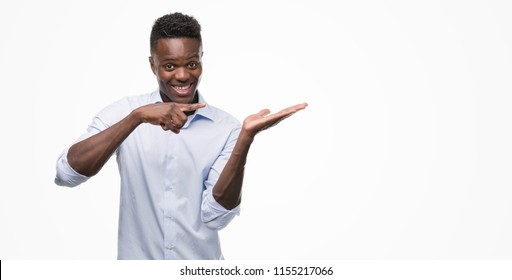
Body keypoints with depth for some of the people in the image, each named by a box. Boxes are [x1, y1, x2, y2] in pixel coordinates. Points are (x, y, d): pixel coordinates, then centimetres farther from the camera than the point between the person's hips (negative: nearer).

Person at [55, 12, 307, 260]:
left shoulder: (226, 128, -9)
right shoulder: (123, 112, -9)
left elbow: (215, 217, -17)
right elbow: (65, 173, -22)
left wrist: (246, 137, -28)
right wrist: (136, 117, -30)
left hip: (200, 258, 0)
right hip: (136, 257, 0)